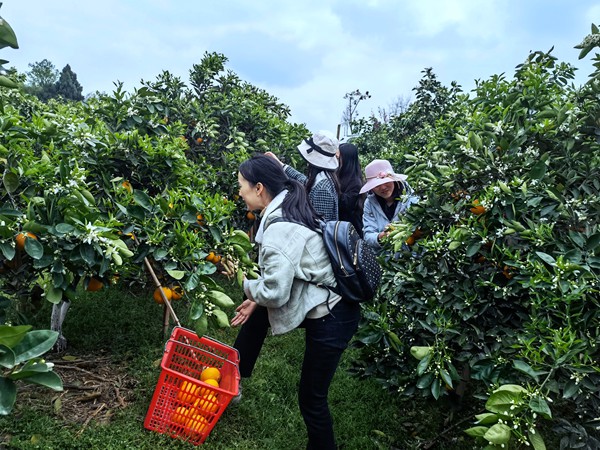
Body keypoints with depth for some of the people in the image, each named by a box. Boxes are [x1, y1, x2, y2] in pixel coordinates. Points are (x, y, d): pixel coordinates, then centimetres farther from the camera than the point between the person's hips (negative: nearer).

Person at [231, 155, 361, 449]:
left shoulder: (279, 229, -24)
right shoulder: (289, 211, 5)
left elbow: (274, 292, -25)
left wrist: (249, 287, -5)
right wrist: (256, 299, 10)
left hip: (330, 319, -10)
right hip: (327, 303, 10)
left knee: (311, 398, 5)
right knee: (255, 313, 22)